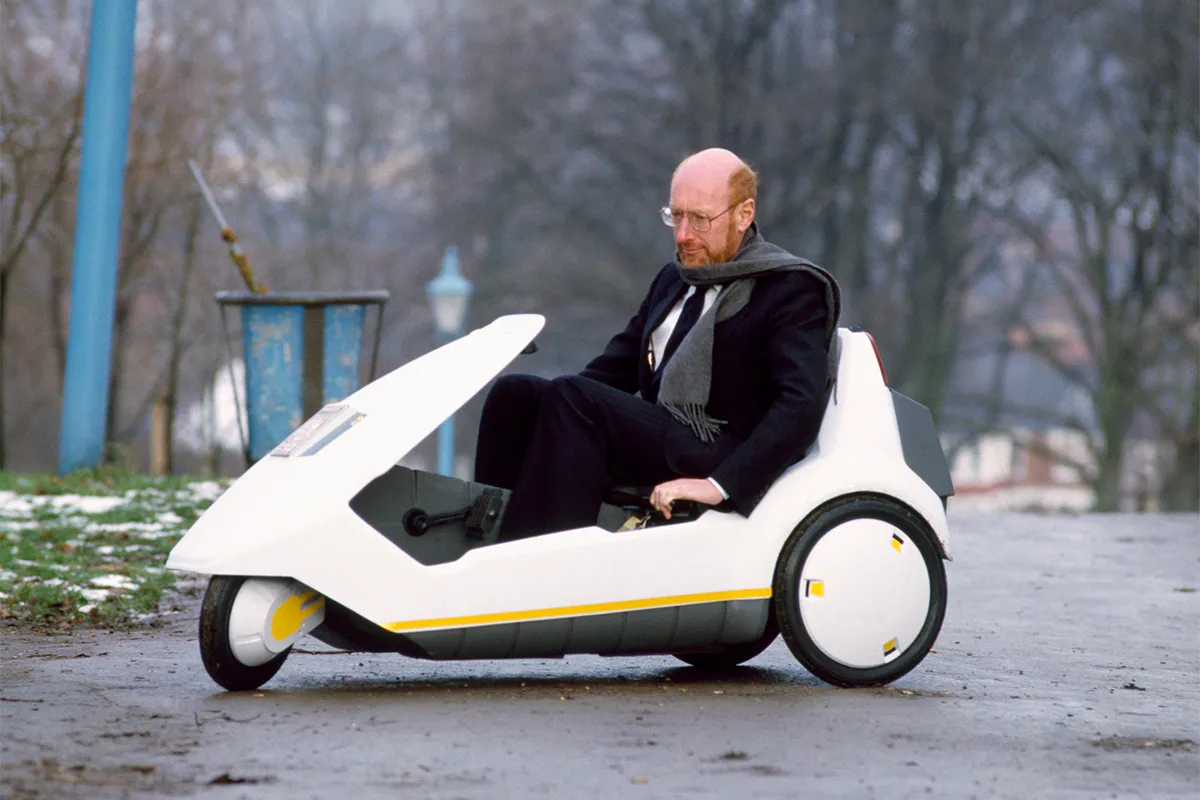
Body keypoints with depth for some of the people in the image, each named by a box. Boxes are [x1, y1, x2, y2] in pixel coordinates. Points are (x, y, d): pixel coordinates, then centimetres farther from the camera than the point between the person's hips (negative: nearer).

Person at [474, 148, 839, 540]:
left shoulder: (793, 288, -3)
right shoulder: (674, 280, 22)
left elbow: (801, 406, -16)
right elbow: (616, 366, 23)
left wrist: (721, 484, -27)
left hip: (724, 456, -8)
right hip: (658, 442, 8)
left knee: (573, 396, -27)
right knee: (515, 392, -9)